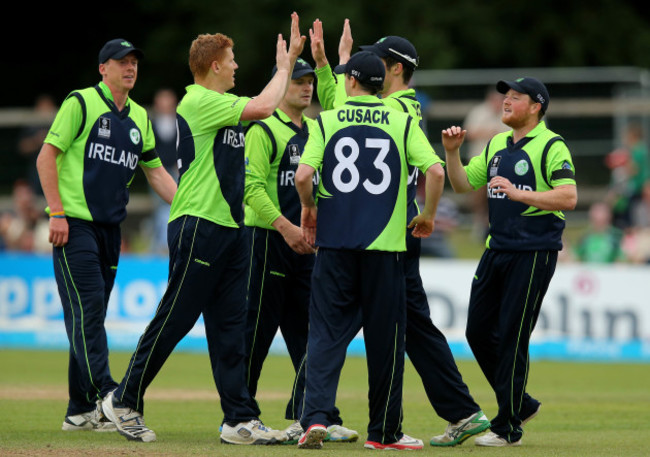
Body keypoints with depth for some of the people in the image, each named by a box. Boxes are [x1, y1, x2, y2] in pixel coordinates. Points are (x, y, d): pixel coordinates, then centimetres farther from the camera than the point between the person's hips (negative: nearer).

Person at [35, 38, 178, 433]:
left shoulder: (139, 117, 16)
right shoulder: (81, 103, -4)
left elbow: (156, 172, 21)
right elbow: (47, 156, -7)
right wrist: (56, 213, -14)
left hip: (110, 227, 7)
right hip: (74, 224, -7)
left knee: (93, 313, 7)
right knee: (86, 306, -15)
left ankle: (80, 411, 8)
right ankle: (104, 392, -24)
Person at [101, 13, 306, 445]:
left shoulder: (223, 104, 17)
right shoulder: (198, 101, -11)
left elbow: (266, 106, 28)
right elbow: (263, 107, -18)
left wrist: (290, 59, 20)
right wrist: (285, 66, -2)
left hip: (230, 229, 9)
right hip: (198, 227, -9)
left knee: (230, 328, 5)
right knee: (174, 320, -4)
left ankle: (241, 419, 4)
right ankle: (125, 401, 7)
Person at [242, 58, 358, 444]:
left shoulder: (316, 130, 15)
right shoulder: (263, 130, -6)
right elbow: (252, 187, -14)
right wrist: (285, 227, -22)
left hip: (306, 243, 7)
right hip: (269, 239, -7)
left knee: (308, 331, 3)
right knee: (258, 328, -3)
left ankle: (307, 418, 4)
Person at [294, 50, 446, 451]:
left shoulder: (327, 121, 2)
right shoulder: (402, 123, 3)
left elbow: (303, 175, -9)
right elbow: (436, 170, -8)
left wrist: (309, 208, 11)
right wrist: (429, 215, 8)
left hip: (335, 241, 0)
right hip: (386, 243, 0)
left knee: (327, 332, 2)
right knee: (385, 338, 8)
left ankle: (316, 417, -15)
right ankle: (384, 430, 14)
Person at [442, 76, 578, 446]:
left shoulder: (552, 147, -8)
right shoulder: (496, 145, 15)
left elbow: (569, 197, -19)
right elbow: (463, 184, 21)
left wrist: (518, 194, -27)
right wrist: (452, 152, 4)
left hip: (535, 253, -8)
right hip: (497, 250, 8)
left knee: (512, 336, -7)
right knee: (478, 331, 8)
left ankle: (508, 427, 0)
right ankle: (520, 403, 24)